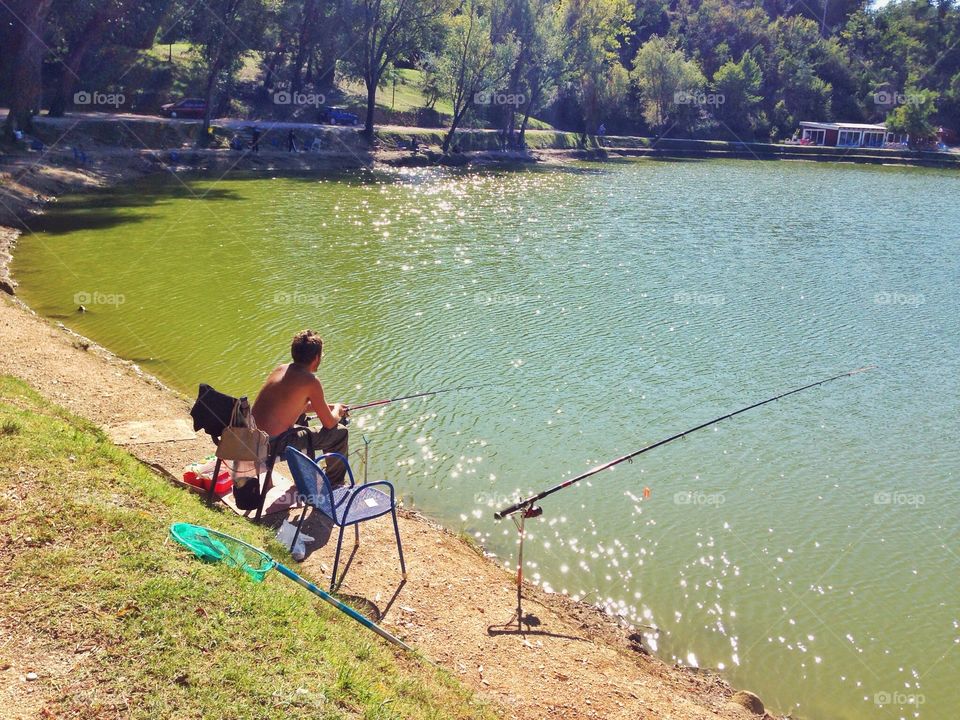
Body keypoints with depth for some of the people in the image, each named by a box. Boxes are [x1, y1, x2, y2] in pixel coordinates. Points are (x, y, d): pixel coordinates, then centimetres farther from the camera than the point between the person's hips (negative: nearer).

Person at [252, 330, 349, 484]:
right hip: (274, 444, -8)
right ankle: (334, 486, 24)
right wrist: (337, 410, 16)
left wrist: (329, 407, 25)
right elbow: (329, 424, -7)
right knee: (340, 433, 3)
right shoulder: (310, 381, -15)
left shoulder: (280, 369, 7)